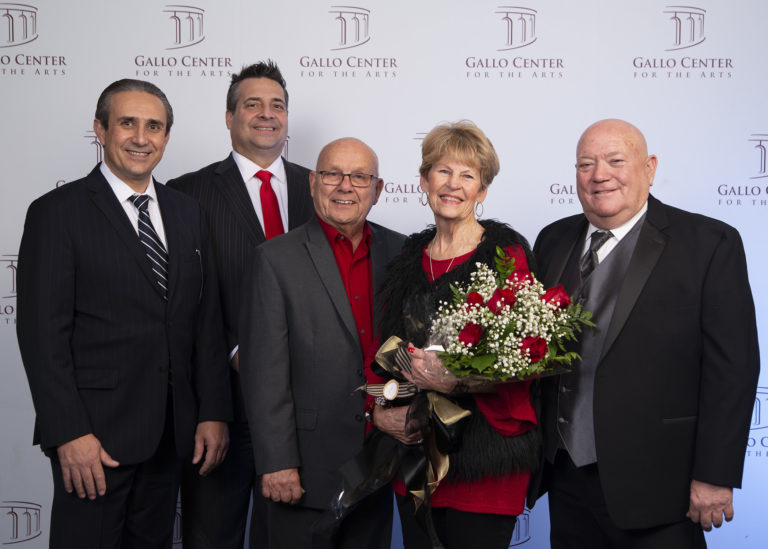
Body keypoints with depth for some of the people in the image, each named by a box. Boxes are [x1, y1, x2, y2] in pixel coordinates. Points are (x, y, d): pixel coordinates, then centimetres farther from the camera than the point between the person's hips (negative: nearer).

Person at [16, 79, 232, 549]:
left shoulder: (187, 212, 11)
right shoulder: (57, 213, -6)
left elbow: (206, 319, 10)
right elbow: (42, 332, -11)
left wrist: (214, 413, 4)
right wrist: (69, 434, -16)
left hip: (170, 435, 5)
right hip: (95, 435, -5)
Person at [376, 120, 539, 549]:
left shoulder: (506, 252, -5)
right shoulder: (410, 257, 11)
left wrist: (457, 382, -23)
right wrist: (381, 411, -3)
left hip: (485, 455, -5)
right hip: (412, 449, 5)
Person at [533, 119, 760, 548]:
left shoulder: (711, 244, -7)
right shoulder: (553, 241, 8)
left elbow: (732, 367, -10)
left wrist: (715, 476, -13)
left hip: (655, 487, -4)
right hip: (568, 479, 5)